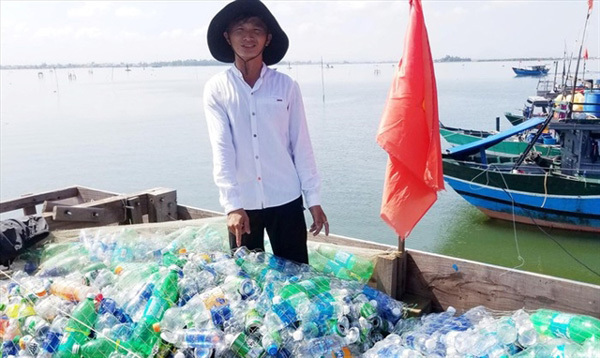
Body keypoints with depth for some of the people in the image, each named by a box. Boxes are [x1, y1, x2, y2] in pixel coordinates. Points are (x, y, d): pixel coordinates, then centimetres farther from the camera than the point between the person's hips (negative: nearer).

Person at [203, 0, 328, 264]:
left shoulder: (286, 86, -1)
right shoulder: (216, 89, -2)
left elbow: (301, 146, 2)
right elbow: (221, 149, -11)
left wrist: (314, 199, 1)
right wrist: (232, 205, -20)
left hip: (286, 200, 0)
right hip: (242, 203, 0)